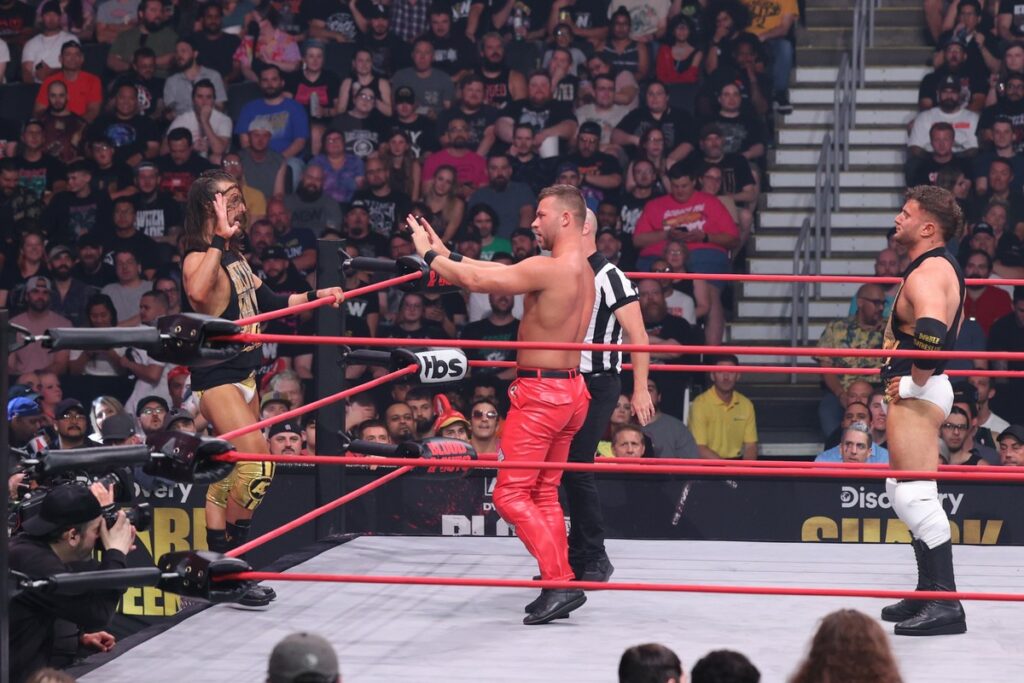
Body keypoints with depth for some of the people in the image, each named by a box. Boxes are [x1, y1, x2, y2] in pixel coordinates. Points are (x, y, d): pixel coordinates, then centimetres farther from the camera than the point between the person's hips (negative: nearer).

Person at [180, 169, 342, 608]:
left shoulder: (235, 257, 12)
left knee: (228, 473, 13)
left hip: (243, 374, 10)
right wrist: (219, 240, -36)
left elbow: (268, 302, 27)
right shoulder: (199, 259, -17)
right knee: (257, 461, -19)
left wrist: (317, 296, 25)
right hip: (216, 376, -10)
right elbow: (198, 294, -42)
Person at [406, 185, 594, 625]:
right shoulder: (582, 271, 11)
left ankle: (560, 582, -14)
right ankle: (559, 587, 15)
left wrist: (430, 255, -5)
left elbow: (478, 281, -19)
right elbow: (498, 272, 16)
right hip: (570, 390, 10)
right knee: (545, 494, 16)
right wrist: (446, 254, 16)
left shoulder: (549, 269, -19)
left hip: (540, 391, -10)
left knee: (511, 494, -6)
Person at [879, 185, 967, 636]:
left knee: (914, 494, -13)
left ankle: (944, 604, -16)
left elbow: (931, 330, -36)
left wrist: (914, 380, -23)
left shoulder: (927, 274, -18)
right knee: (905, 493, 19)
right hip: (916, 393, 11)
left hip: (917, 394, -11)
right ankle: (929, 595, 26)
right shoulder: (941, 267, 16)